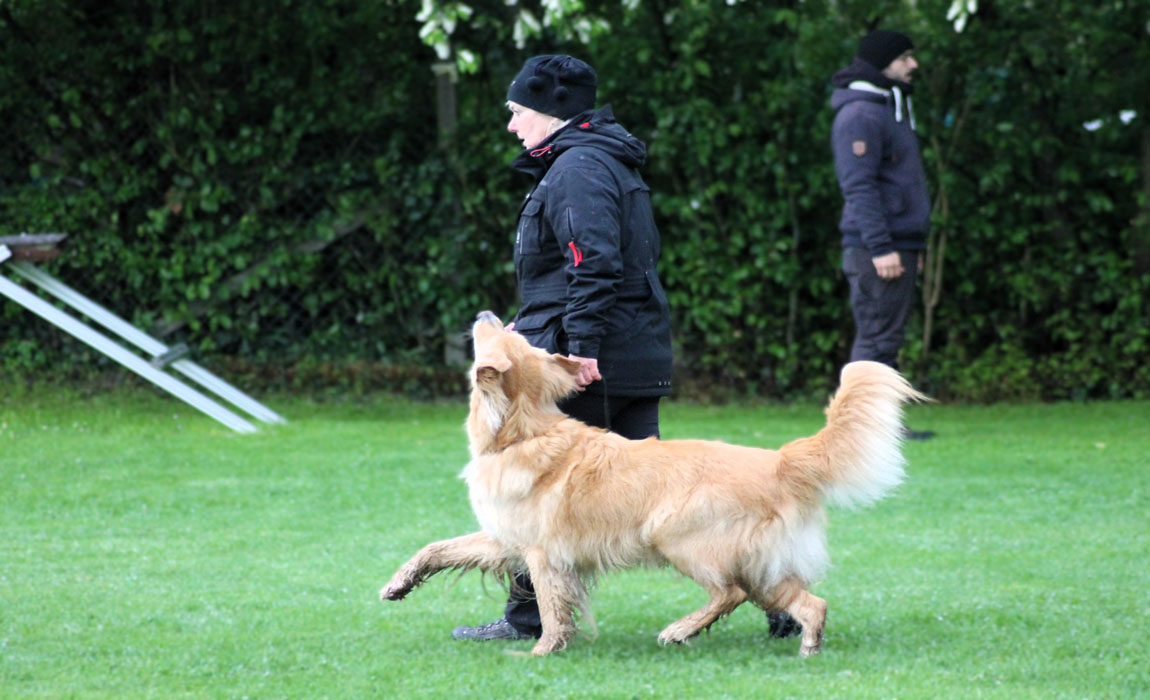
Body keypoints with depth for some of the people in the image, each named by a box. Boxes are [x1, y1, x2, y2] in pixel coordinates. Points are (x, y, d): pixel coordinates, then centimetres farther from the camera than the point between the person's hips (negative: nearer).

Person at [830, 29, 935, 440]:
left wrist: (914, 248, 23)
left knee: (886, 339, 10)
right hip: (876, 250, -10)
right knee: (877, 339, -9)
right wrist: (880, 248, -24)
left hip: (899, 247, 10)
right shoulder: (860, 114, -12)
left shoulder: (892, 109, 21)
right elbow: (859, 187, -19)